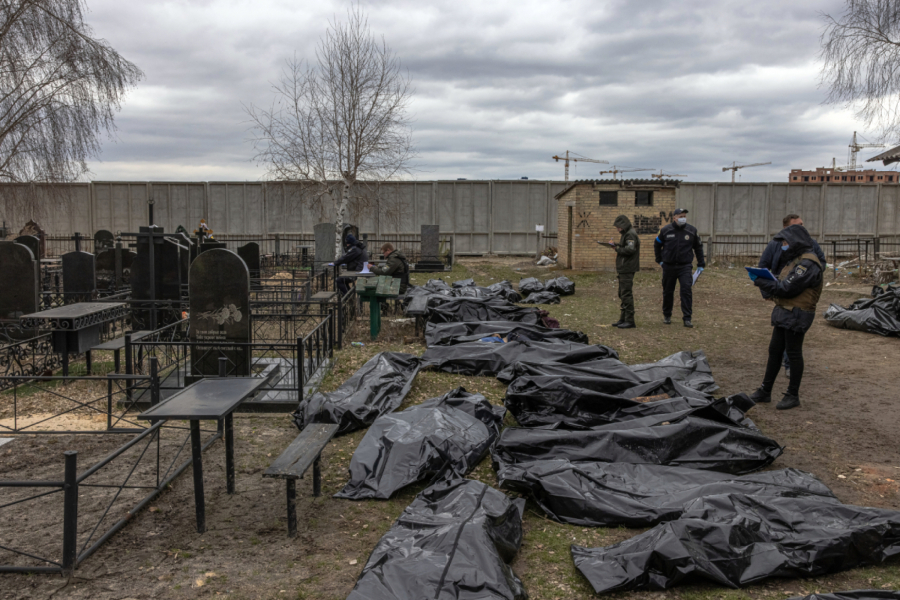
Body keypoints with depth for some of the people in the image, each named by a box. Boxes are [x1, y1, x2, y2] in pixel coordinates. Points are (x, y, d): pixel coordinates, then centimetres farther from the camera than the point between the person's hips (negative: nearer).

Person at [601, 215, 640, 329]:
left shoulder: (630, 234, -14)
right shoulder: (626, 234, 20)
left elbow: (630, 249, -25)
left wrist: (617, 248, -14)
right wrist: (616, 245, 4)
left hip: (627, 269, -11)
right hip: (623, 269, 11)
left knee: (626, 294, -9)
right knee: (622, 294, 15)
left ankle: (630, 320, -7)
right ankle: (623, 319, 21)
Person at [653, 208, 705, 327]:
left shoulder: (692, 231, 1)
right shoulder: (665, 230, -1)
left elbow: (698, 247, 13)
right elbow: (657, 245, 15)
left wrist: (701, 264, 10)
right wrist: (659, 260, 11)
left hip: (685, 267, -1)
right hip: (669, 266, 1)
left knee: (686, 290, -13)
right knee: (668, 292, 10)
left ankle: (687, 318, -9)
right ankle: (667, 315, 28)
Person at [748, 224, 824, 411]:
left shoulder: (807, 264, -18)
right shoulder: (795, 260, 15)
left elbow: (787, 288, -23)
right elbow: (782, 284, 14)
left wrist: (761, 282, -16)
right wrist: (765, 283, -5)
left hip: (796, 316, -10)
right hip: (784, 313, 10)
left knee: (793, 353, 1)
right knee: (774, 350, 12)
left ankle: (793, 395, 13)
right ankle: (765, 391, 20)